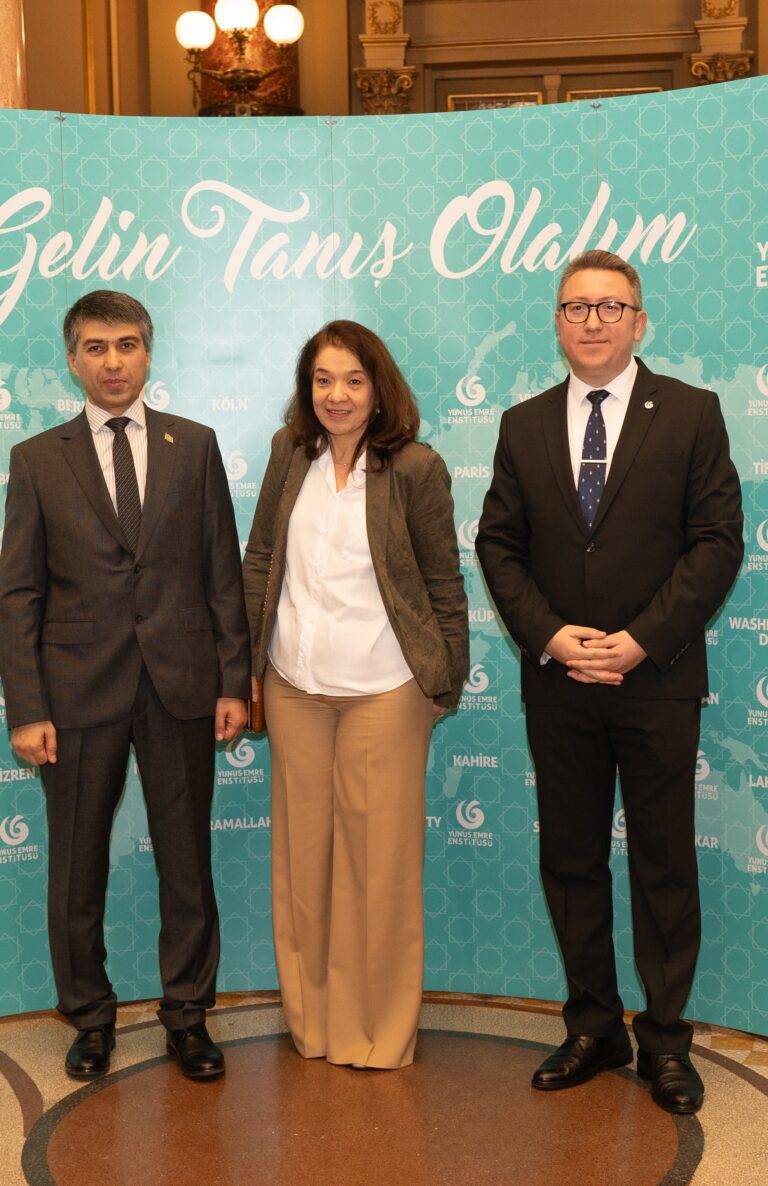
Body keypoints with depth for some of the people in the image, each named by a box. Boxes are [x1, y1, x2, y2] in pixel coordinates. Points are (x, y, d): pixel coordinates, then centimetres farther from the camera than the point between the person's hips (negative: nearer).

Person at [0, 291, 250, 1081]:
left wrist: (233, 681, -1)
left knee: (187, 864, 10)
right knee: (77, 868, 10)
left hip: (181, 688, 1)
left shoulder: (194, 446, 5)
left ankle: (187, 1015, 26)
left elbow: (223, 572, 4)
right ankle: (89, 1016, 29)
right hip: (79, 692, 0)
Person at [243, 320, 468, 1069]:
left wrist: (447, 682, 0)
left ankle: (378, 1030, 22)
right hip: (294, 685, 4)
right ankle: (312, 1015, 29)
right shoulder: (290, 455, 3)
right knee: (302, 849, 12)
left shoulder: (415, 469, -7)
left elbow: (443, 584, -2)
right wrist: (248, 662, 6)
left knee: (379, 854, 5)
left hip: (382, 689, -3)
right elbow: (260, 560, 9)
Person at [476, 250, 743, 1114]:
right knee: (570, 859, 10)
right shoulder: (524, 425, 8)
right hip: (557, 684, 3)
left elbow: (718, 541, -6)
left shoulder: (691, 413, -1)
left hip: (656, 679, -3)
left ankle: (665, 1040, 20)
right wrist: (548, 635, -9)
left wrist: (640, 640, -15)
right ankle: (594, 1028, 25)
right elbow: (498, 545, 6)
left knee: (663, 862, 6)